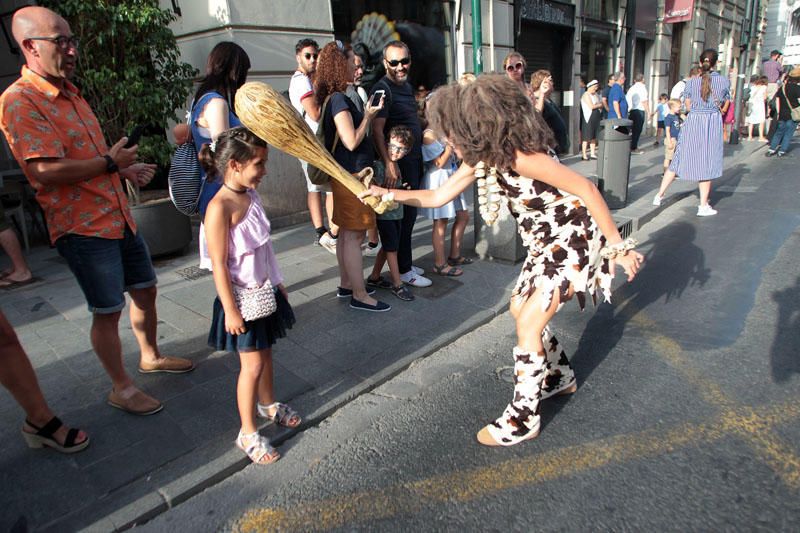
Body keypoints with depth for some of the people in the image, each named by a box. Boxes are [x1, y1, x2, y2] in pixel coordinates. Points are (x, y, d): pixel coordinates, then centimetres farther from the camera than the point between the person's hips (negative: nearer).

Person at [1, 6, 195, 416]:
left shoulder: (68, 92, 13)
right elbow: (47, 170, -24)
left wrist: (125, 169, 9)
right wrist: (110, 162, -13)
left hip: (118, 215, 9)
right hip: (82, 227, -8)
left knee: (145, 289, 18)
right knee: (108, 311, 2)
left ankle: (151, 356, 39)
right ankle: (121, 388, 22)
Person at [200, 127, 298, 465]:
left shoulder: (251, 195, 2)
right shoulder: (220, 208, -24)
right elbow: (219, 265, -22)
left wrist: (277, 283, 18)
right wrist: (230, 310, -19)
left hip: (266, 291, 8)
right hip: (243, 299, -8)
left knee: (265, 352, 23)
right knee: (252, 365, 2)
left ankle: (268, 404, 45)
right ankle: (248, 434, 20)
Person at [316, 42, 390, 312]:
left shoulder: (333, 98, 14)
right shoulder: (339, 99, -15)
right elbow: (352, 141, -20)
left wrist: (367, 114, 11)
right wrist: (368, 115, -9)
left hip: (348, 174, 10)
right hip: (352, 175, -10)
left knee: (347, 233, 16)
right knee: (354, 235, -5)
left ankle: (346, 284, 27)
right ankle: (359, 295, 3)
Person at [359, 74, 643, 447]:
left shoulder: (519, 156, -28)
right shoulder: (480, 160, -1)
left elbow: (586, 189, -25)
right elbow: (437, 197, 7)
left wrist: (618, 246, -21)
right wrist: (385, 193, 1)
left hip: (574, 238, -9)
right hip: (545, 243, 9)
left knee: (528, 322, -10)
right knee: (520, 309, 16)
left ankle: (522, 420, 5)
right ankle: (559, 378, 38)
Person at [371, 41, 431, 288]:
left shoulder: (407, 86, 15)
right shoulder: (383, 88, -14)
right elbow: (377, 130, -23)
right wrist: (389, 163, -31)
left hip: (414, 159, 9)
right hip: (399, 163, -9)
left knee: (409, 213, 15)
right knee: (404, 215, -3)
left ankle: (405, 261, 27)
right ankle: (403, 270, 7)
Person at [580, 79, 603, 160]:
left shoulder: (595, 94, 17)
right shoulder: (586, 95, -8)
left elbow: (601, 105, 17)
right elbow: (591, 106, -17)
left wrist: (597, 105, -4)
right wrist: (599, 105, -1)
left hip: (596, 118, 8)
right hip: (588, 118, -8)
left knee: (594, 136, 9)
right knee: (586, 137, -6)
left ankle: (592, 154, 14)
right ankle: (583, 155, -2)